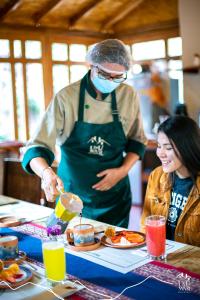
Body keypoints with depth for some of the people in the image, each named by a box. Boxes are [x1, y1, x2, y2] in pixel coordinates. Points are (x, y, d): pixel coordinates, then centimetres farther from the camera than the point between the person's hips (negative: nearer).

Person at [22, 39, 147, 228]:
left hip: (114, 197, 2)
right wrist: (47, 173, -39)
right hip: (72, 196, -2)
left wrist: (123, 170, -9)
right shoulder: (66, 97, -15)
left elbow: (137, 141, 8)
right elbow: (37, 148, -18)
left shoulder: (129, 96, -5)